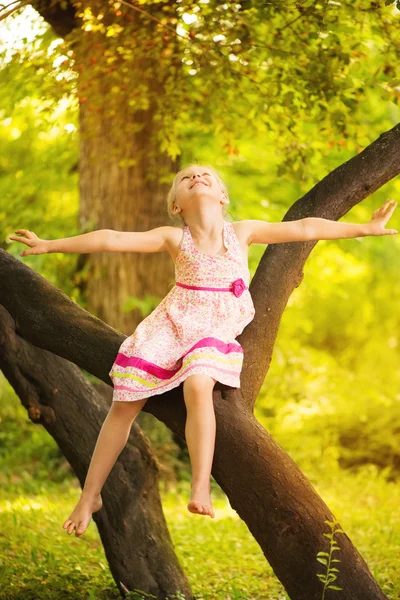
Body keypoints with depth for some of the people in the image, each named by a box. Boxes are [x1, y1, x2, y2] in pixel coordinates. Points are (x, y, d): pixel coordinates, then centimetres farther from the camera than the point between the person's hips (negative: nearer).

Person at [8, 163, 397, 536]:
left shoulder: (242, 232, -1)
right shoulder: (174, 239, -3)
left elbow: (304, 228, -1)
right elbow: (111, 240, -8)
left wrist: (366, 228, 0)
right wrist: (50, 245, -12)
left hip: (216, 331, -1)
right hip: (172, 325, 1)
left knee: (198, 384, -33)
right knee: (124, 404, -4)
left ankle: (201, 489, -37)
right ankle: (90, 496, 10)